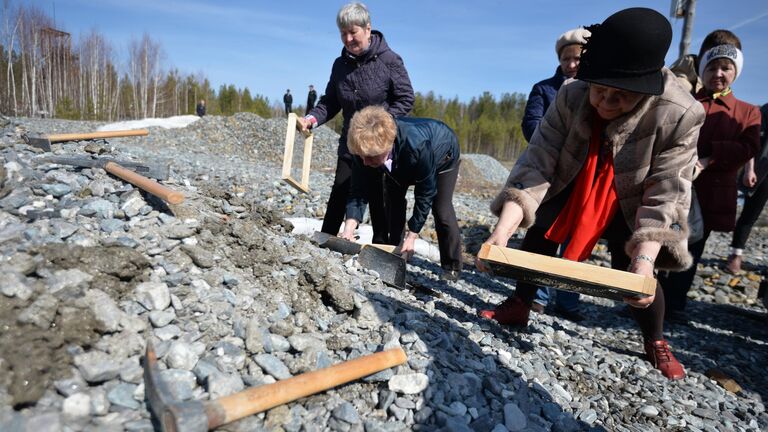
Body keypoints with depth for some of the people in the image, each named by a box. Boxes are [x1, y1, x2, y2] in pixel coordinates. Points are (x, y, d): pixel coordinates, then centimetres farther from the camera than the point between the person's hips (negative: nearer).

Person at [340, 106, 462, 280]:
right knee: (394, 199, -4)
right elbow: (359, 191, -29)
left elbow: (425, 194, -36)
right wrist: (349, 229, -42)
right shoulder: (366, 147, -34)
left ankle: (451, 267, 6)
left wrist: (412, 236, -32)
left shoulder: (417, 145, -48)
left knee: (441, 210, -10)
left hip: (442, 156, -5)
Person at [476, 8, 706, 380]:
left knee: (632, 274, -8)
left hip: (629, 205, -2)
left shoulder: (681, 115, -31)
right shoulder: (571, 97, -28)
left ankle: (656, 343, 21)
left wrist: (645, 259, -42)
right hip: (573, 189, 2)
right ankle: (519, 306, 13)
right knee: (539, 233, -9)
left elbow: (665, 195, -28)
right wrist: (502, 230, -46)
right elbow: (536, 164, -33)